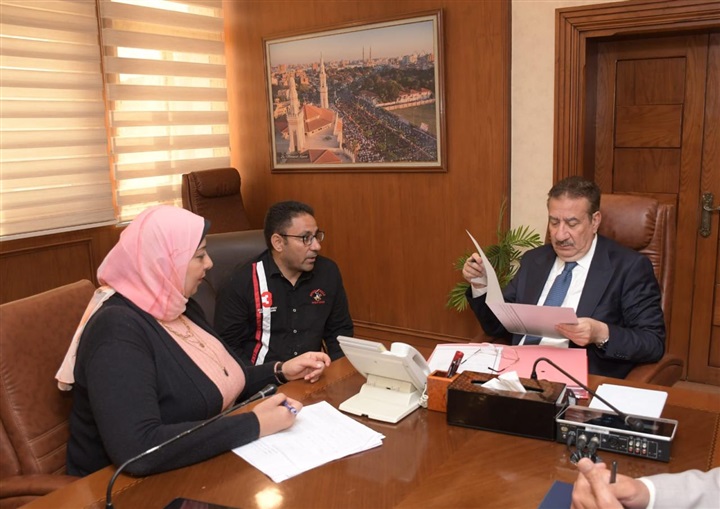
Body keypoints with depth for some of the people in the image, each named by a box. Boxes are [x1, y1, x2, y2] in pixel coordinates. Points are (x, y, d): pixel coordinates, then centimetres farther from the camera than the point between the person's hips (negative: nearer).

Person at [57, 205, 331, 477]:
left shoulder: (183, 308, 4)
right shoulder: (117, 330, -24)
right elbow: (138, 450, -35)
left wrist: (281, 371, 4)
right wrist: (254, 425, -30)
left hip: (201, 467, 8)